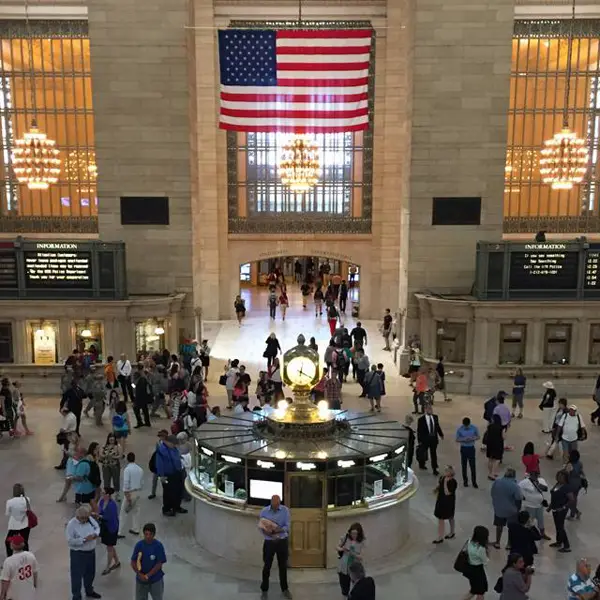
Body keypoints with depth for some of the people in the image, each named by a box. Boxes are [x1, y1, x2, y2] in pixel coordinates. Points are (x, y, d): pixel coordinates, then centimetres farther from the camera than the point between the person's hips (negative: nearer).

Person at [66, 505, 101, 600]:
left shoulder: (90, 519, -4)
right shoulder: (71, 524, -21)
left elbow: (97, 527, 9)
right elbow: (70, 541, -25)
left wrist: (95, 534, -13)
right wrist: (84, 540, -28)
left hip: (91, 551, 6)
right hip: (78, 554, -6)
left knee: (90, 573, 22)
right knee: (77, 575, 6)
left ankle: (89, 591, 44)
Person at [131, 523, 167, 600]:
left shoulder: (159, 546, -16)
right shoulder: (139, 545, -10)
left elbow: (159, 564, -14)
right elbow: (133, 562, -6)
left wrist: (148, 575, -20)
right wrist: (139, 574, -19)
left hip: (156, 579, -2)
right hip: (141, 579, 2)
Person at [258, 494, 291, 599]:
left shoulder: (285, 510, -8)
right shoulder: (264, 511, -7)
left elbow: (287, 527, -12)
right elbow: (261, 527, -8)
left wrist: (277, 530, -28)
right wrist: (269, 533, -25)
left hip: (282, 542, 0)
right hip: (269, 542, 0)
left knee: (283, 566, 12)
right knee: (267, 566, 7)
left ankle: (284, 589, 29)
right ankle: (264, 590, 22)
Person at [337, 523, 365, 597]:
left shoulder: (361, 542, -9)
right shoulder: (345, 538, -8)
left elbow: (361, 557, -10)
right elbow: (337, 547, 4)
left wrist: (354, 554, -28)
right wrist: (342, 549, -18)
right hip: (343, 568, 1)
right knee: (344, 587, 13)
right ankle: (345, 596, 39)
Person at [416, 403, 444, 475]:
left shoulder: (435, 417, -2)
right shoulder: (421, 419, -15)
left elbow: (437, 426, 11)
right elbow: (419, 431, -11)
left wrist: (441, 434, 12)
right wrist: (419, 441, -10)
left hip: (434, 439, 3)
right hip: (425, 439, -3)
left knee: (434, 454, 10)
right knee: (423, 453, 16)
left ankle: (434, 469, 19)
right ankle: (421, 464, 42)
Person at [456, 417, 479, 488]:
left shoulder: (474, 428, -10)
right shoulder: (459, 429, -11)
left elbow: (478, 437, 2)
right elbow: (457, 439, -3)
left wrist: (472, 438, -20)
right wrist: (463, 439, -22)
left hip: (471, 448, 0)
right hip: (463, 448, 0)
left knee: (473, 466, 0)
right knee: (464, 466, 9)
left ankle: (474, 482, 10)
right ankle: (465, 481, 23)